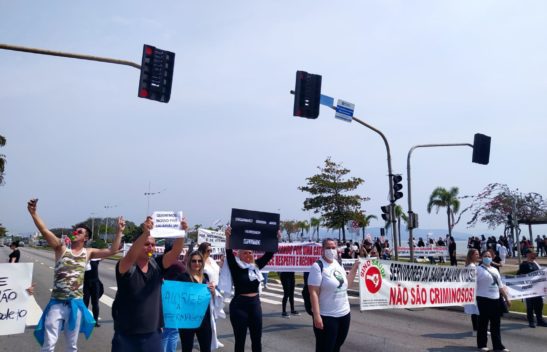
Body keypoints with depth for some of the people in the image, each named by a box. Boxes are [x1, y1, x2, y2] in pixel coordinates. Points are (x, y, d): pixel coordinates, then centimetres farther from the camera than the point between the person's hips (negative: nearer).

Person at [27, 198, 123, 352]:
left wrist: (119, 231, -6)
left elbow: (112, 251, 1)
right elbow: (44, 231, -14)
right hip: (57, 303, -2)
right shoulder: (61, 248, -1)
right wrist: (33, 212, -25)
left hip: (75, 304, 2)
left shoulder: (88, 252, 5)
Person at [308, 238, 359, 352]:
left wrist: (354, 269, 7)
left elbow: (346, 285, 16)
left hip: (344, 314, 7)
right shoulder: (318, 266, -14)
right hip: (326, 317, -7)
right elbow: (313, 292, -19)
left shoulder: (338, 264, 8)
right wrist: (316, 316, -25)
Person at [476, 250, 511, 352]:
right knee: (483, 322, 2)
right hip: (484, 299, -6)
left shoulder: (495, 270, 16)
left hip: (496, 299, 6)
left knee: (496, 323, 9)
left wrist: (506, 298, 18)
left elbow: (500, 285, 21)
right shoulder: (478, 269, -5)